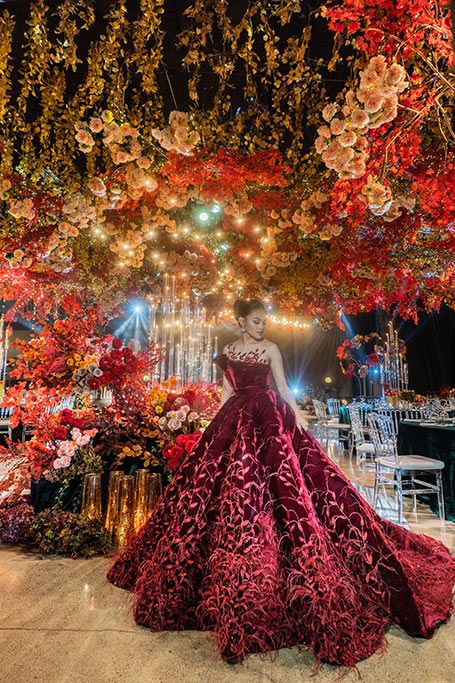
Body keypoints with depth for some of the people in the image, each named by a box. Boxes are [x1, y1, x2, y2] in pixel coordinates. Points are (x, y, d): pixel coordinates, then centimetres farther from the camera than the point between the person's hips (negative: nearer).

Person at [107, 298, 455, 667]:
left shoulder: (270, 348, 3)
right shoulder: (228, 352, 10)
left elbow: (282, 386, 2)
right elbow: (227, 391, 12)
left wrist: (297, 415, -9)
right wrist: (216, 423, 9)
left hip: (268, 420, -2)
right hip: (235, 421, 3)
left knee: (276, 477, -7)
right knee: (233, 482, 4)